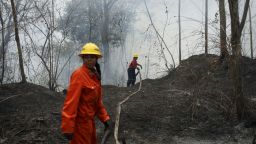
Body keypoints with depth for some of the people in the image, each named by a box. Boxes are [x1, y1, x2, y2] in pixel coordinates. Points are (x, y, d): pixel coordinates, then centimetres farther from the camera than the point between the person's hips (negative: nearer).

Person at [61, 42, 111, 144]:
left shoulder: (95, 75, 7)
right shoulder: (78, 75, -20)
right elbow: (71, 101, -25)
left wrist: (104, 118, 10)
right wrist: (68, 127, -27)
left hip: (89, 120, 9)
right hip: (80, 121, -9)